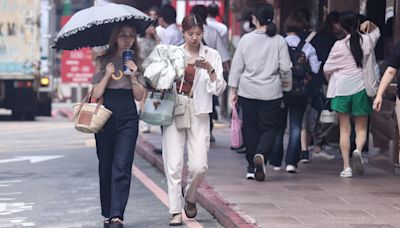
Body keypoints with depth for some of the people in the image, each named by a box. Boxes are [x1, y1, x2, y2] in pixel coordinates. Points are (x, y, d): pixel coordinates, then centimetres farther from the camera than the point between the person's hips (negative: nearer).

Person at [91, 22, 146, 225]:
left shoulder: (136, 63, 8)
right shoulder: (104, 61, 4)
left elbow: (139, 96, 4)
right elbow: (96, 94, -1)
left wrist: (133, 76, -10)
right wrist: (107, 75, -13)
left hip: (128, 118, 0)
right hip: (106, 116, 0)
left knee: (122, 166, -12)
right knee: (106, 167, 7)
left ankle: (117, 215, -18)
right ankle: (107, 213, 20)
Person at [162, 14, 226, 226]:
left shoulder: (212, 55, 4)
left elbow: (218, 89, -1)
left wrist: (210, 70, -16)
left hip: (198, 114, 0)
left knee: (199, 166, -7)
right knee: (174, 164, -7)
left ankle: (189, 196, 23)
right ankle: (176, 211, -2)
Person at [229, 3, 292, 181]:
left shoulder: (246, 39, -2)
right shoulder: (279, 41, -5)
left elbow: (237, 66, 2)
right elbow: (285, 68, -3)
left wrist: (233, 90, 9)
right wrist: (286, 85, 15)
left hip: (248, 92, 1)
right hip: (271, 93, -1)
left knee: (250, 128, 11)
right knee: (270, 128, 6)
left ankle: (251, 167, 13)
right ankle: (261, 154, -21)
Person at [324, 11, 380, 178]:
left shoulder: (339, 46, -7)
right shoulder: (367, 40, -1)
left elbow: (327, 69, 0)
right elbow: (377, 31, 25)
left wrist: (331, 83, 18)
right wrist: (369, 24, 7)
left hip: (342, 89, -1)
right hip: (361, 89, 1)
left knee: (344, 129, 6)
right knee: (361, 128, 11)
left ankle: (346, 167, 2)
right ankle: (358, 150, -20)